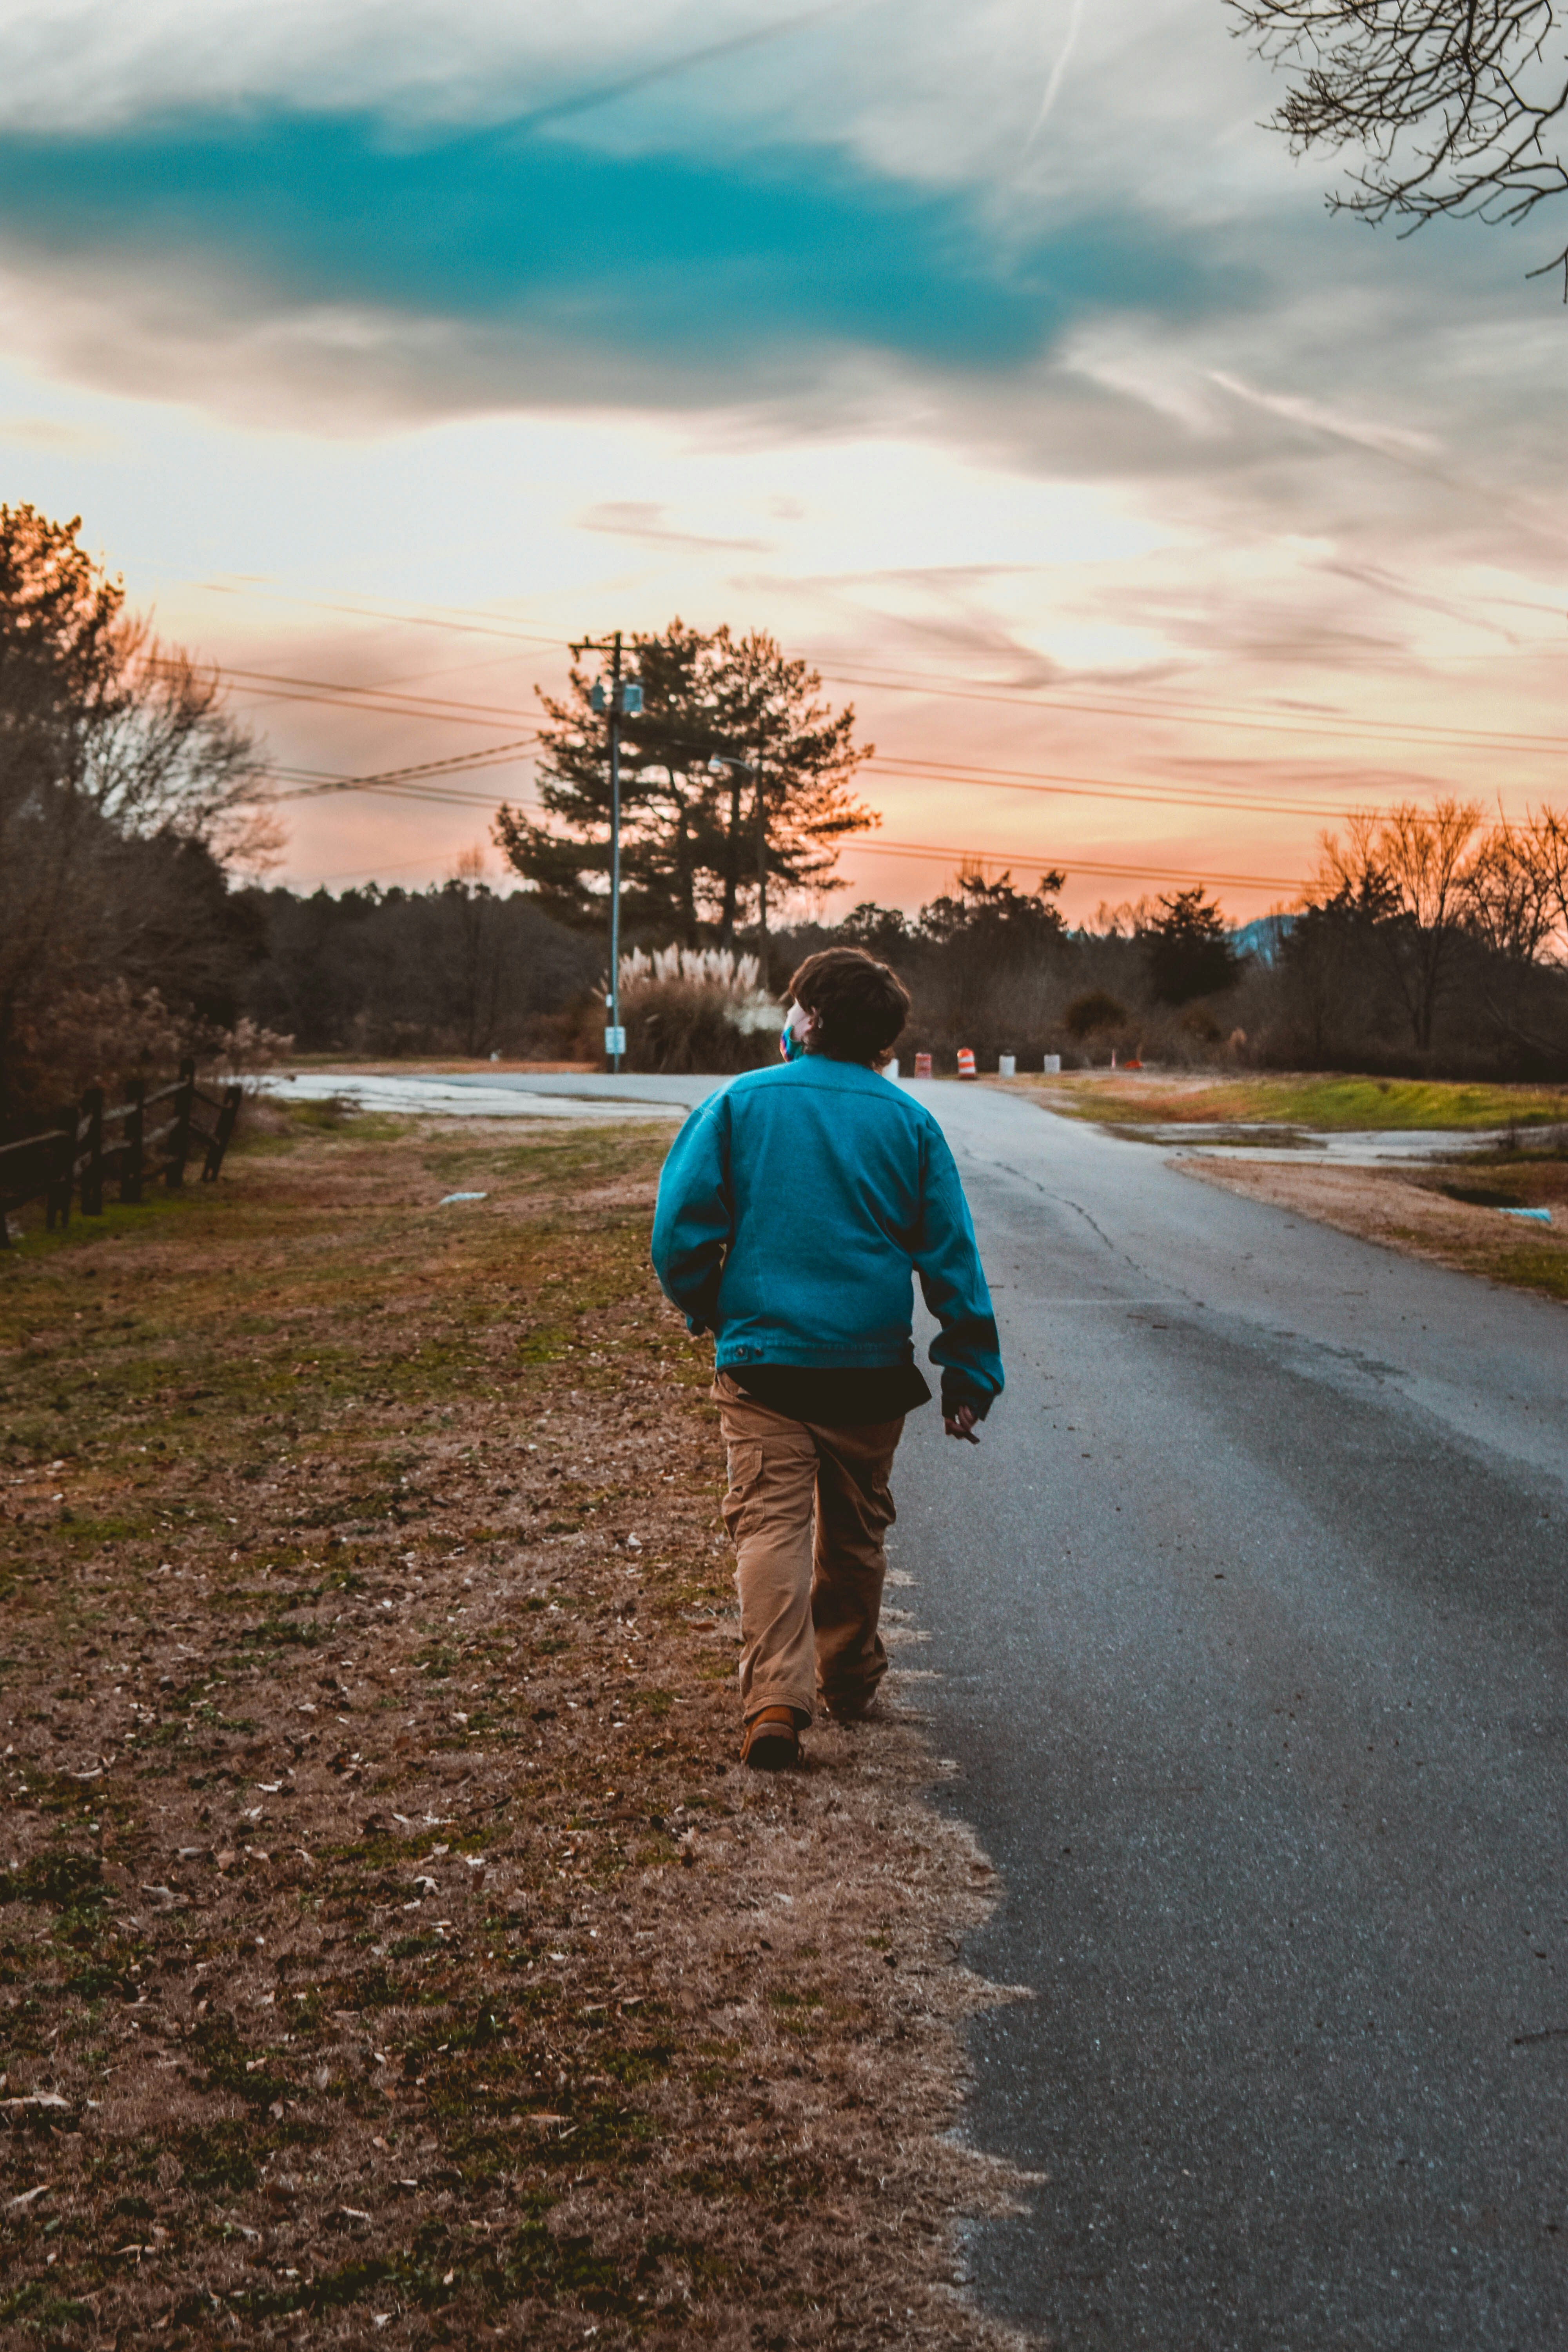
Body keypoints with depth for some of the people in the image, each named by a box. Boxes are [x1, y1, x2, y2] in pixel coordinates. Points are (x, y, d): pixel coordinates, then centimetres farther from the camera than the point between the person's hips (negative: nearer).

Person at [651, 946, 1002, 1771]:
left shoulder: (736, 1104, -2)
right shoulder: (908, 1121, 2)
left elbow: (680, 1227, -7)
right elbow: (951, 1255, 2)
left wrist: (705, 1311, 11)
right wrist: (971, 1375, 6)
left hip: (762, 1356, -2)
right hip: (871, 1363, 2)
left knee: (771, 1524, -4)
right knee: (855, 1531, 18)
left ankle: (777, 1699, -21)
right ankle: (849, 1680, 34)